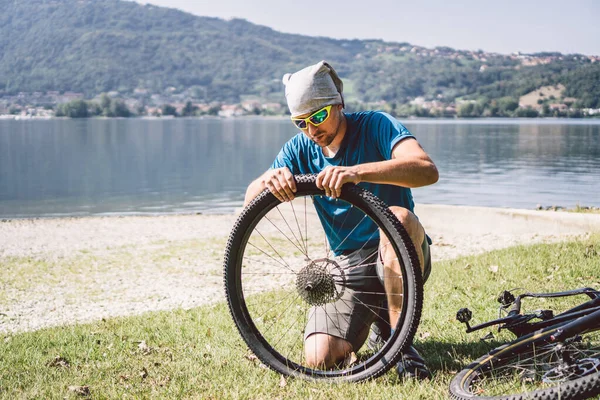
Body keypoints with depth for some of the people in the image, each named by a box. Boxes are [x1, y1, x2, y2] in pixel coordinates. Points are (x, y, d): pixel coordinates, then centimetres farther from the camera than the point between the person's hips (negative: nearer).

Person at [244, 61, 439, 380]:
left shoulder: (376, 126, -11)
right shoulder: (300, 149, 2)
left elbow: (427, 170, -30)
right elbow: (250, 201, -5)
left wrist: (356, 172, -43)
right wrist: (270, 180, -29)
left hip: (400, 255, -3)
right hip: (350, 264, 3)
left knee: (399, 216, -38)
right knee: (319, 359, -18)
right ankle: (377, 320, 15)